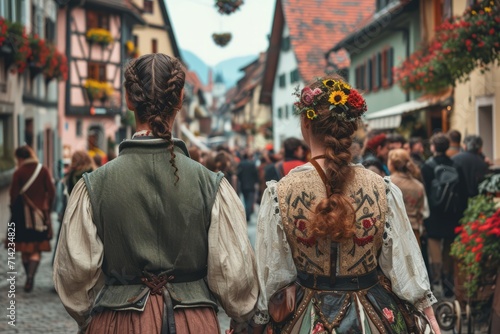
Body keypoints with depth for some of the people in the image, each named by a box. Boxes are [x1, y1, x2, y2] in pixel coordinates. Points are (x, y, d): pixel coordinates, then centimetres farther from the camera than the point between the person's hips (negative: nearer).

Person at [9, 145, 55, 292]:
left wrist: (14, 211, 4)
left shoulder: (19, 172, -7)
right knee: (37, 249, 2)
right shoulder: (43, 171, 0)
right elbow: (51, 191, -3)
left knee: (25, 249, 13)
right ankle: (31, 276, -18)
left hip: (23, 214, -1)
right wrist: (47, 208, 9)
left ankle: (30, 276, 21)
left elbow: (14, 194, -8)